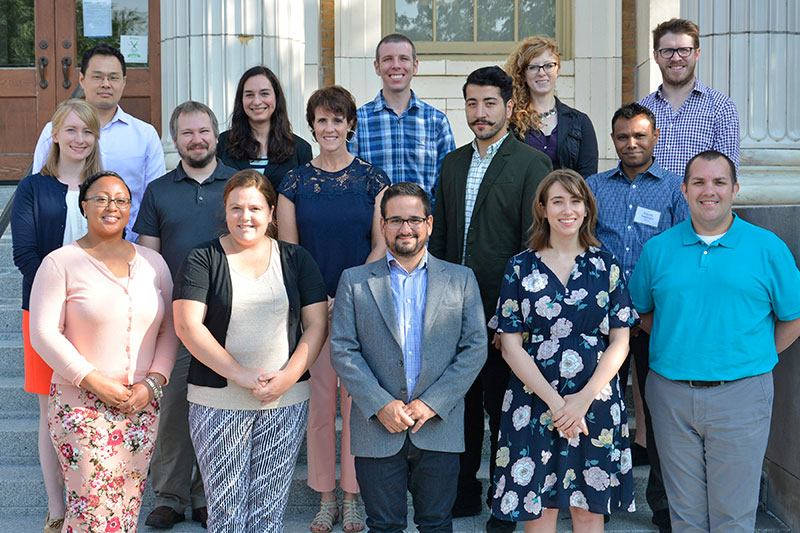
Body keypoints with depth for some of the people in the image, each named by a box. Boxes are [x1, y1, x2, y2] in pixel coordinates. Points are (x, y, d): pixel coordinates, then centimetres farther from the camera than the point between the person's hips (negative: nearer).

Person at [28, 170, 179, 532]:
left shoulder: (152, 262, 10)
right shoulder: (61, 263, -3)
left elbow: (169, 329, 10)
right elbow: (43, 333, -8)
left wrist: (151, 382, -5)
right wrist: (94, 381, -15)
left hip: (142, 405, 4)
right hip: (81, 405, -4)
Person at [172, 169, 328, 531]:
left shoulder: (296, 260, 9)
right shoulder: (202, 260, 2)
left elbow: (316, 324, 5)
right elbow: (187, 326, -7)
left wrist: (289, 376, -10)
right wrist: (240, 374, -15)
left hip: (286, 403, 2)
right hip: (218, 403, -2)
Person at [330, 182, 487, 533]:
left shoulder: (461, 280, 7)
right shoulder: (354, 281, 6)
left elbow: (475, 349, 1)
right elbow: (342, 350, -1)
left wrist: (432, 403, -10)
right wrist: (380, 405, -12)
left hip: (440, 428, 0)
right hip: (377, 430, 0)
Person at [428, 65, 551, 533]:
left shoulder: (531, 163, -6)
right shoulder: (453, 163, 13)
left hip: (503, 308, -5)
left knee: (501, 408, 5)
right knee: (461, 402, 13)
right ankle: (464, 491, 28)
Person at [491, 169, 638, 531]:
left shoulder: (604, 266, 4)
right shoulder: (521, 268, 1)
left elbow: (620, 342, 1)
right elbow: (511, 346, -3)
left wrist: (583, 400, -10)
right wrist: (554, 402, -11)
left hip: (594, 403, 1)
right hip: (534, 402, -1)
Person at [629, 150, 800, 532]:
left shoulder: (767, 247, 0)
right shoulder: (657, 249, 5)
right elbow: (640, 311, 16)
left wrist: (753, 358, 2)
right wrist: (678, 344, 7)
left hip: (740, 397, -2)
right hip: (671, 395, 2)